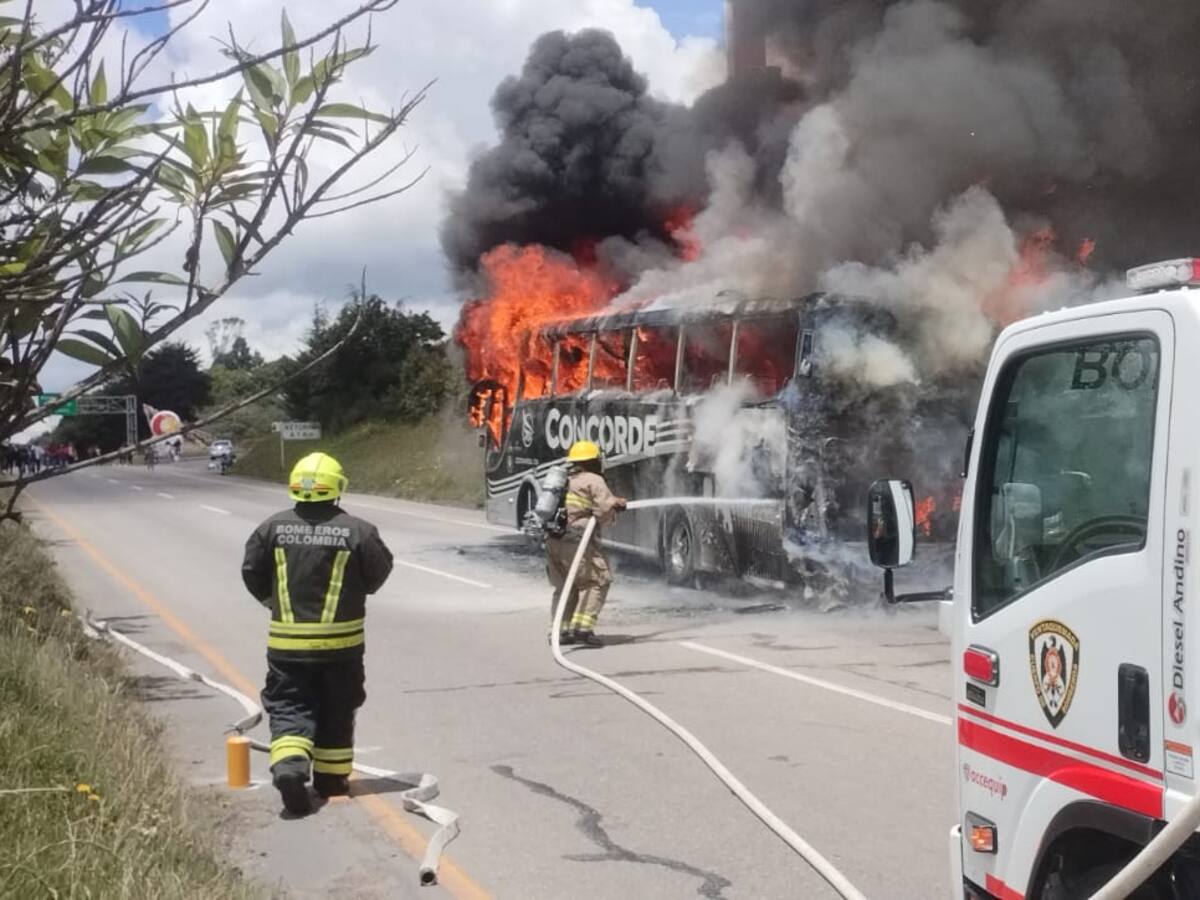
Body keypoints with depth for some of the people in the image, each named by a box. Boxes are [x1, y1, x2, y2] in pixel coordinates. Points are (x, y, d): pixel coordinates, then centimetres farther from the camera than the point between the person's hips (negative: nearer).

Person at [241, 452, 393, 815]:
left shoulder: (273, 527, -4)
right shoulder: (357, 531, -9)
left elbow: (252, 572, 5)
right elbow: (379, 571, 2)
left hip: (286, 640, 1)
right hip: (340, 640, -1)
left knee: (289, 706, 6)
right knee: (336, 710, 14)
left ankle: (289, 764, -17)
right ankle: (331, 777, 23)